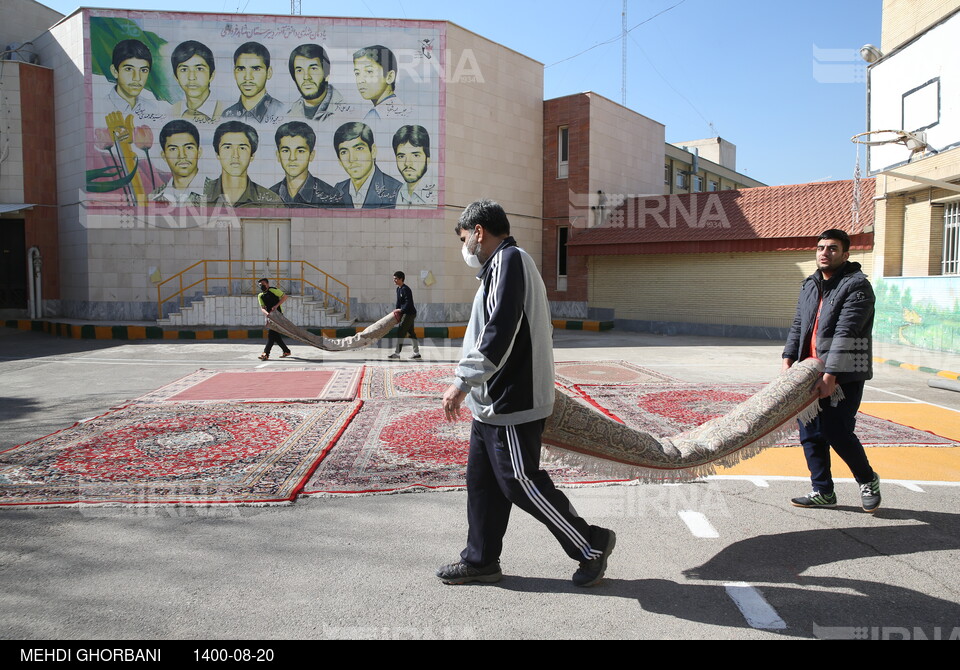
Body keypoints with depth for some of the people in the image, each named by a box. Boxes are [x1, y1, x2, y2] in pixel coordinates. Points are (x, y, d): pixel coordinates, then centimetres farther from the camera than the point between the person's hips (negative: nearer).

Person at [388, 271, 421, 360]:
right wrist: (397, 310, 5)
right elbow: (399, 301, 17)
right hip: (405, 313, 10)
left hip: (410, 313, -10)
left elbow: (408, 302, -22)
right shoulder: (398, 289, 12)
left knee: (400, 332, -9)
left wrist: (401, 310, -20)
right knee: (411, 332, 12)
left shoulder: (405, 289, -17)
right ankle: (416, 353, 17)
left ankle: (397, 353, -6)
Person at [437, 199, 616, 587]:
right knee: (482, 481, 14)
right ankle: (481, 560, 26)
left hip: (512, 405, -10)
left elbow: (499, 334, -25)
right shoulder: (506, 264, 18)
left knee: (521, 482, -2)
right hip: (494, 402, 10)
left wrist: (462, 383, -23)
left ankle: (592, 545, 14)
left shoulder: (509, 260, -14)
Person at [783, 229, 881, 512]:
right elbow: (798, 325, 16)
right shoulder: (809, 285, 14)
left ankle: (868, 480, 23)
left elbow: (846, 333, -19)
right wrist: (789, 358, 2)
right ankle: (823, 491, 22)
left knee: (837, 433, -5)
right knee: (811, 435, 9)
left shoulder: (857, 285, -10)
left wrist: (830, 375, -26)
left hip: (843, 376, -7)